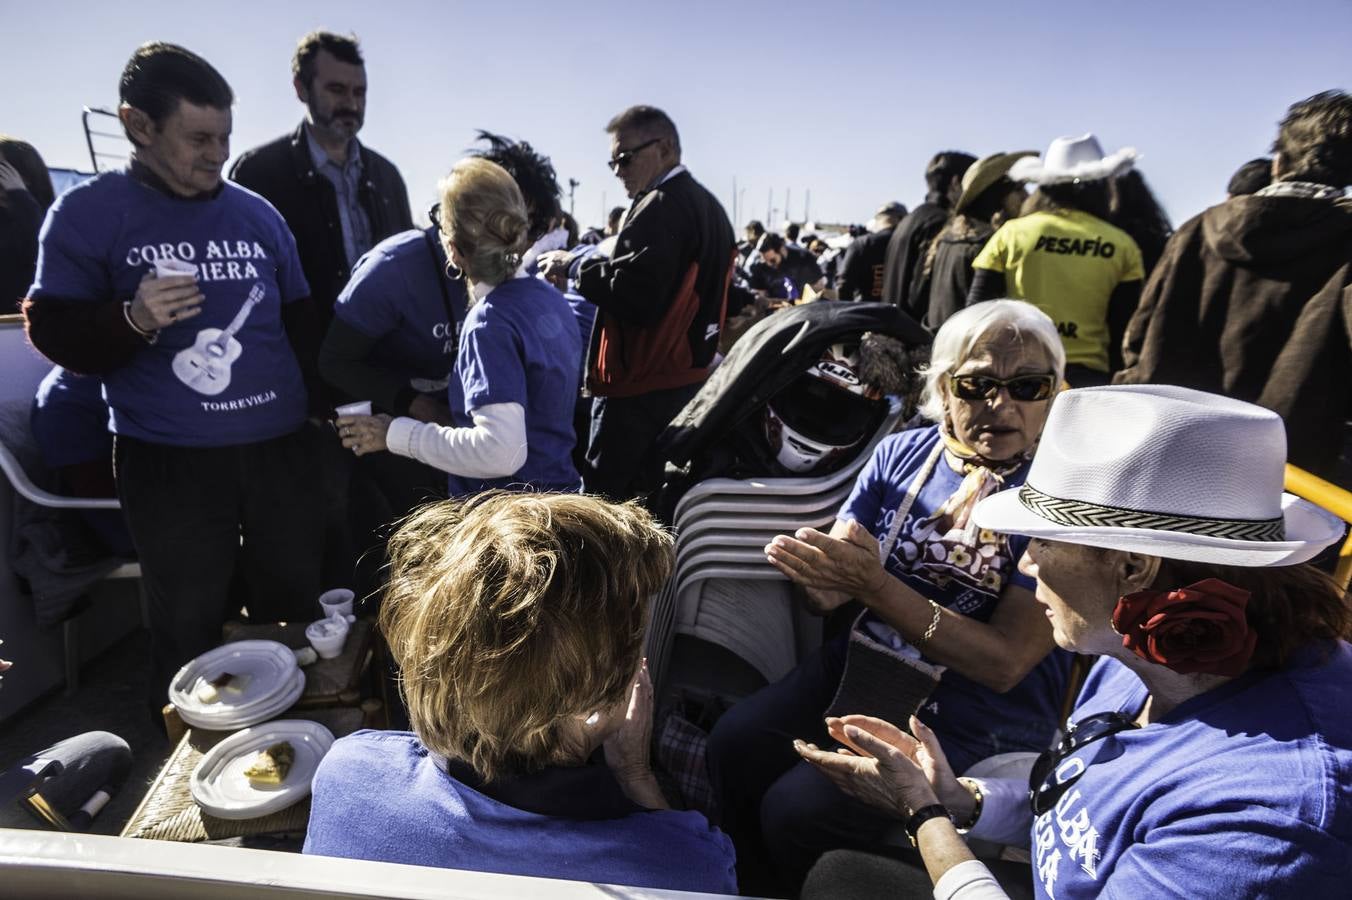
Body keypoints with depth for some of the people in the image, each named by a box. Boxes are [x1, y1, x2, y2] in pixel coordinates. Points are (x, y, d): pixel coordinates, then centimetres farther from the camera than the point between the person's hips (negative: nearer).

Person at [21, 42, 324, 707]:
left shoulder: (258, 214, 8)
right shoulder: (87, 213, -2)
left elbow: (301, 324, 14)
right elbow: (52, 333, -2)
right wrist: (132, 320, -21)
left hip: (278, 447, 3)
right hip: (169, 460, -3)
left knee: (294, 610, 13)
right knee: (188, 633, 8)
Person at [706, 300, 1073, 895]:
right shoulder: (903, 452, -1)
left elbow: (1005, 662, -19)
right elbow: (829, 590, 0)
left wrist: (875, 586, -26)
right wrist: (819, 574, -25)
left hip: (974, 722, -4)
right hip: (862, 662, 5)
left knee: (798, 811, -20)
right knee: (733, 744, -15)